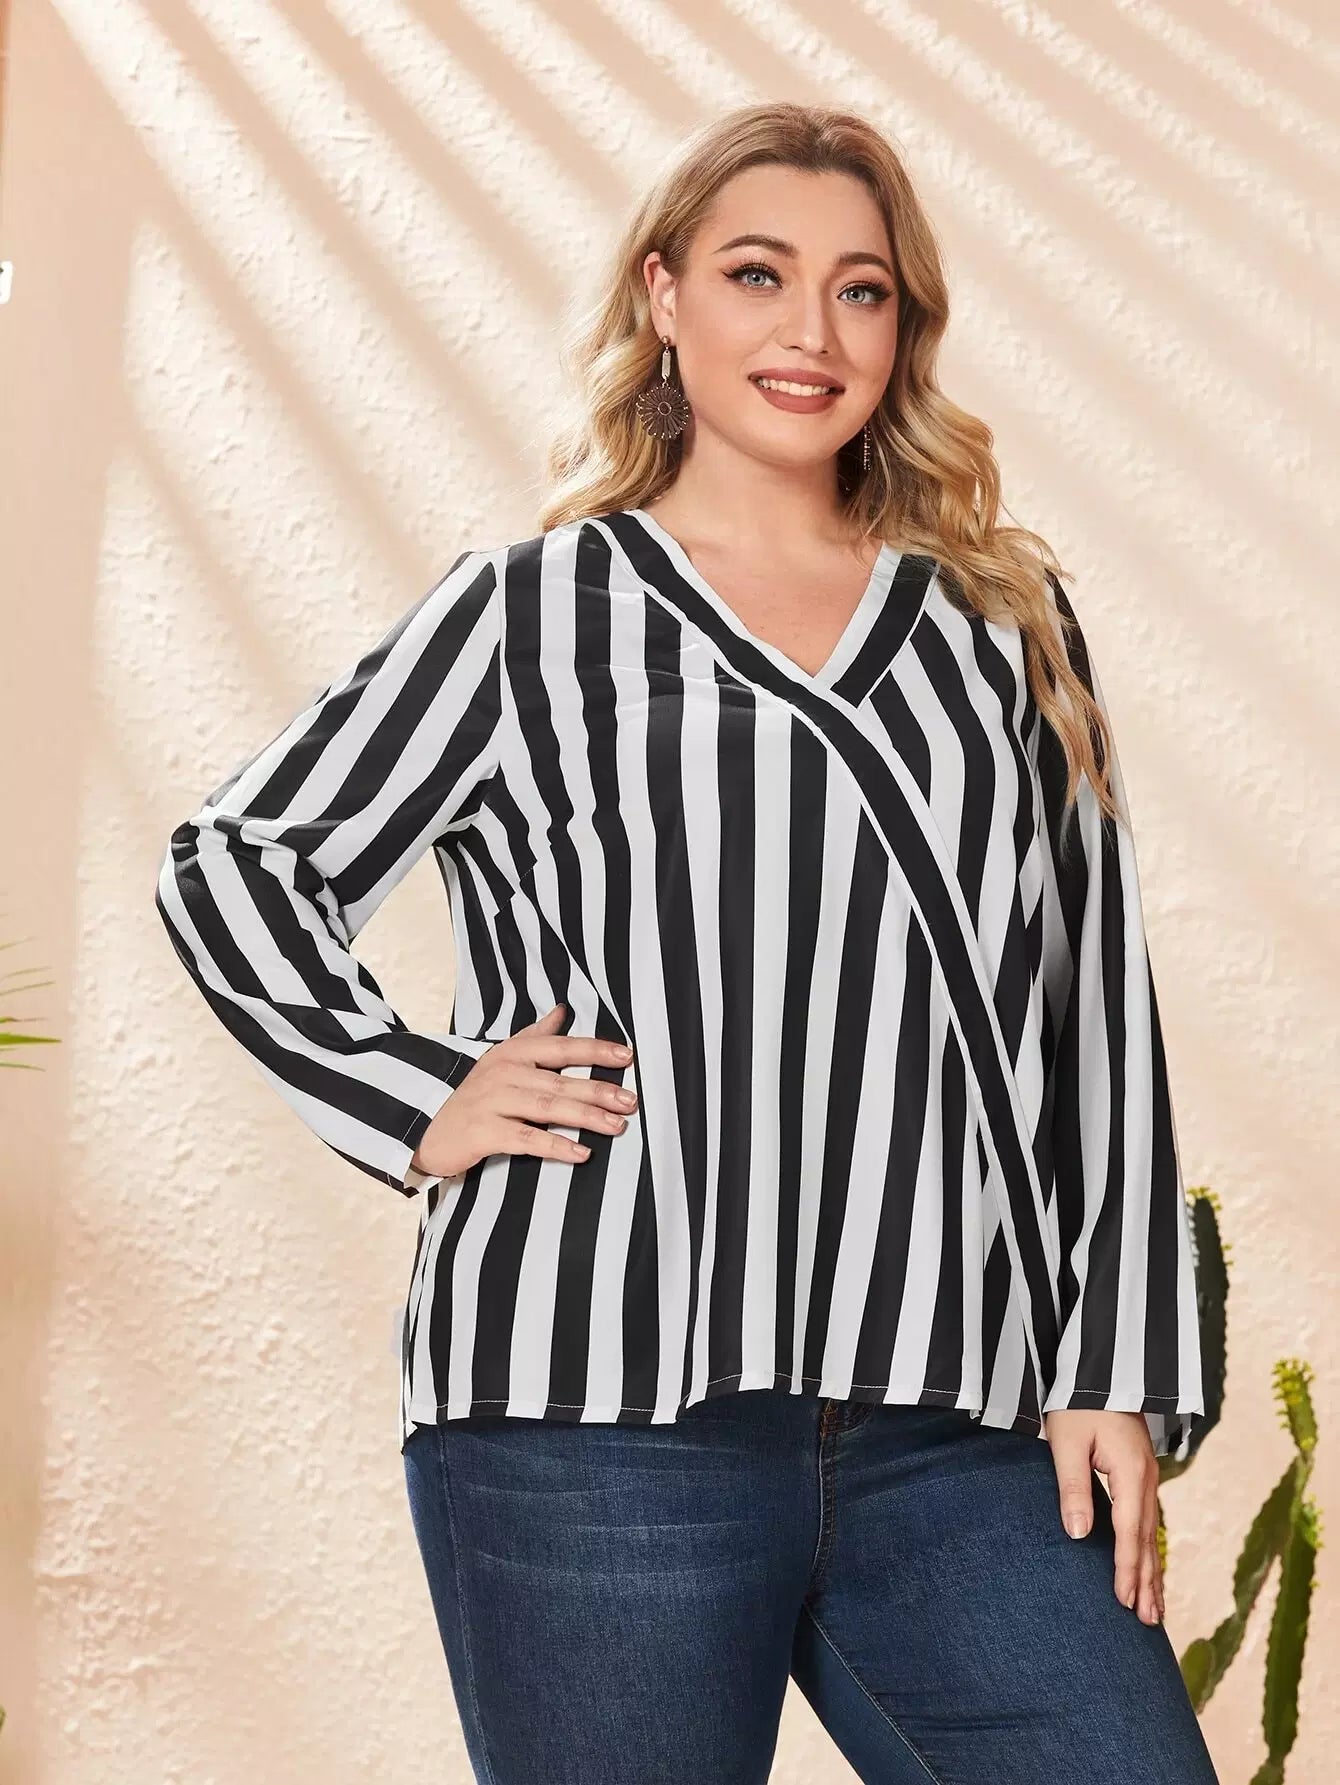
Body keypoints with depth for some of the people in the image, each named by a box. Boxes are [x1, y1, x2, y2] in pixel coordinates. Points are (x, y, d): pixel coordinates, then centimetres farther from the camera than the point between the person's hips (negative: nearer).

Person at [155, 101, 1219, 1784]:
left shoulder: (1007, 626, 14)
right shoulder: (528, 614, 7)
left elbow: (1102, 1009, 12)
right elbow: (235, 864, 13)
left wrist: (1117, 1379, 5)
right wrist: (420, 1105, 0)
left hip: (960, 1437, 3)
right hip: (600, 1420, -2)